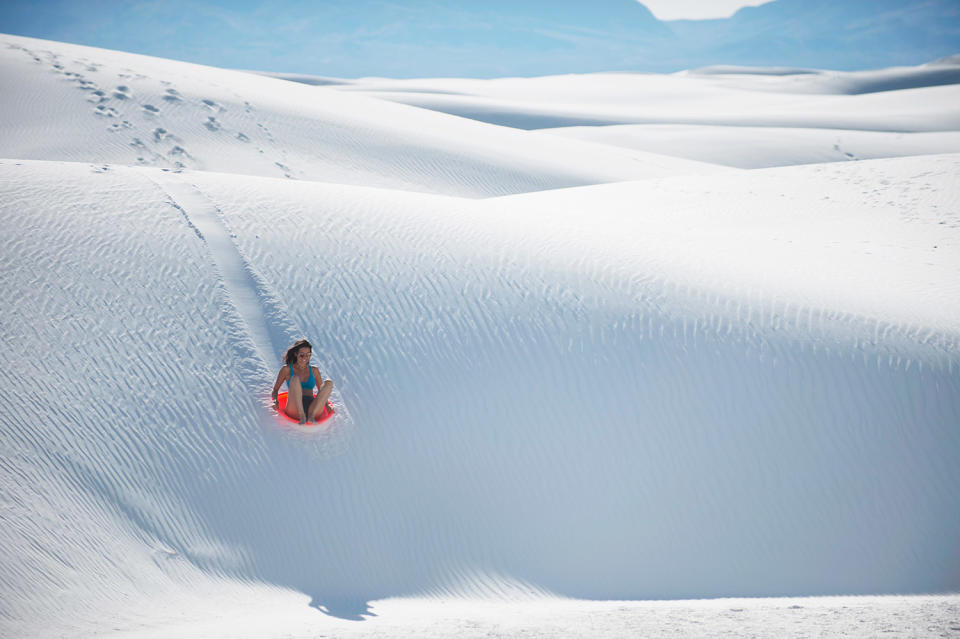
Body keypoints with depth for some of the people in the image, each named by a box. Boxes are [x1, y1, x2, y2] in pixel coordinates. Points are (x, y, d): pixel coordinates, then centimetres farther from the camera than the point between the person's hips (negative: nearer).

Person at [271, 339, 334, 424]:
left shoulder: (314, 370, 21)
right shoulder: (287, 370, 13)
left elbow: (321, 390, 24)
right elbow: (275, 389, 15)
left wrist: (326, 405, 6)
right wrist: (275, 401, -5)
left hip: (313, 408, 3)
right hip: (294, 409, -3)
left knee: (329, 383, -20)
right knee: (295, 378, -27)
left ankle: (311, 415, -33)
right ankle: (302, 416, -35)